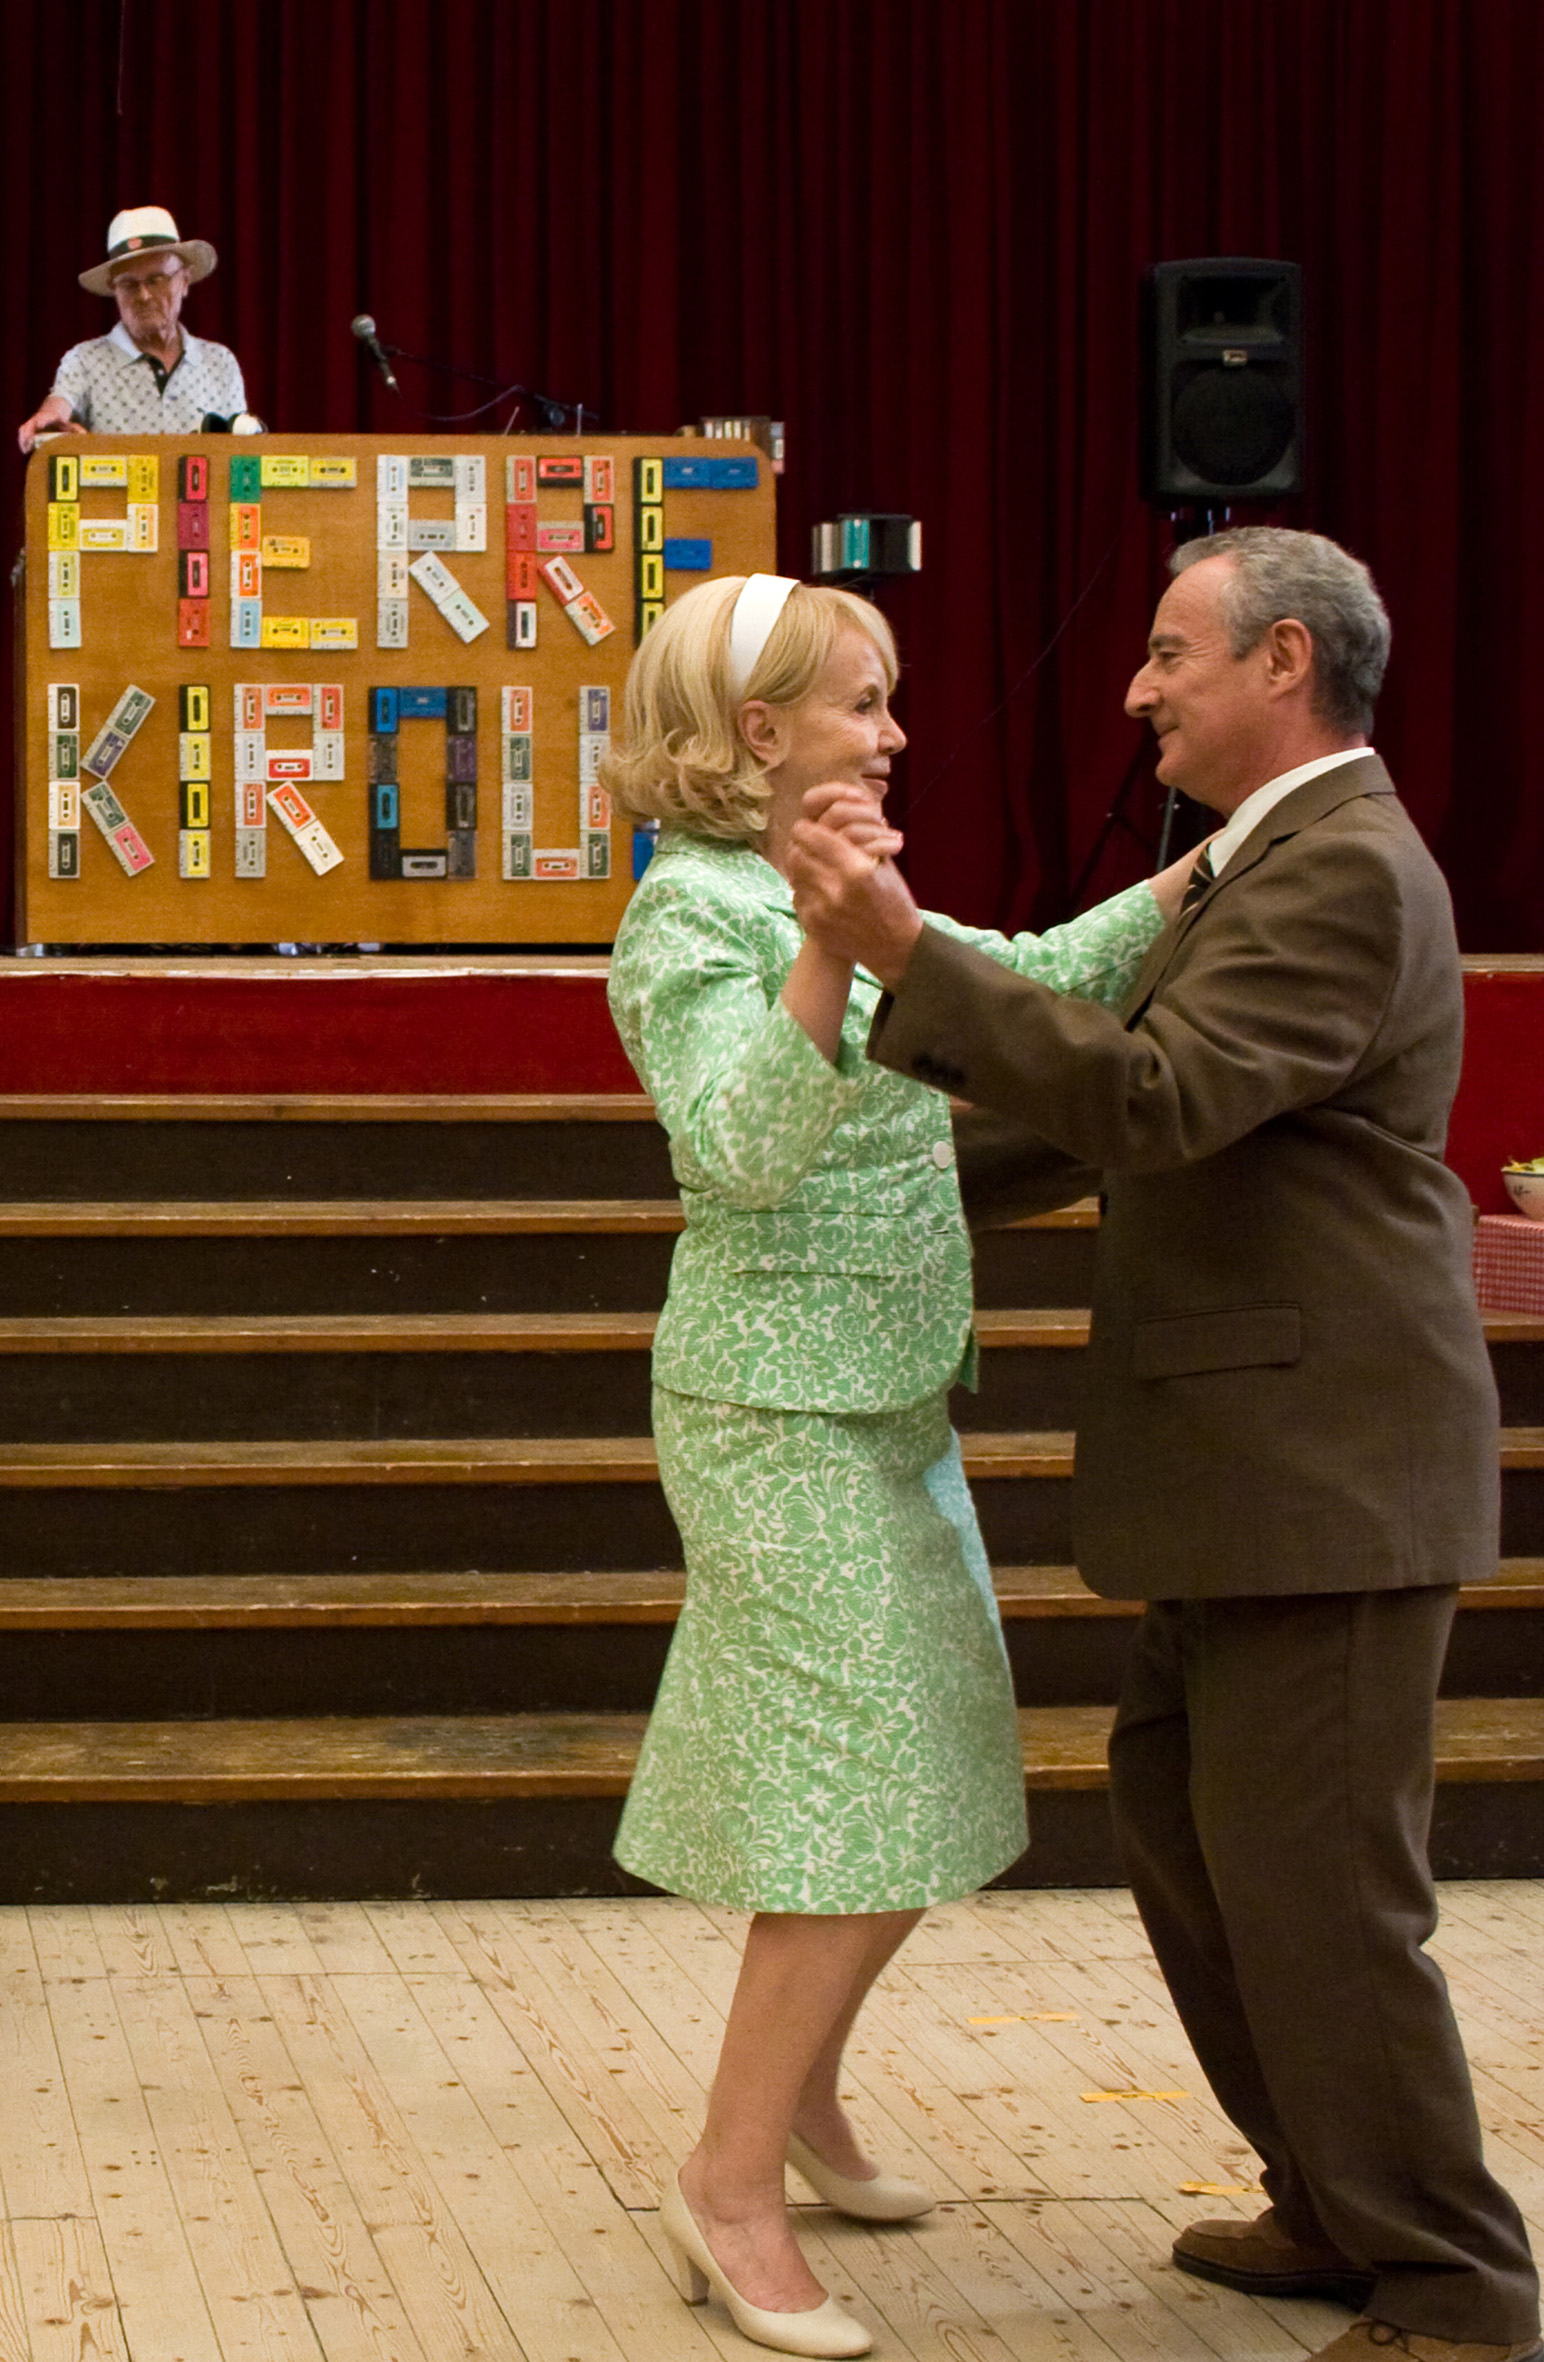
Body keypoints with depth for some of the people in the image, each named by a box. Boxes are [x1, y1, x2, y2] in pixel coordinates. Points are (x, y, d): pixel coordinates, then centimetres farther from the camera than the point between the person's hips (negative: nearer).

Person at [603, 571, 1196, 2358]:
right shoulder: (693, 920, -16)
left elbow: (1040, 982, 15)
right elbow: (741, 1145, -29)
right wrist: (825, 953, -42)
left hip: (887, 1401, 9)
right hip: (784, 1406, -9)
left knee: (928, 1790, 14)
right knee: (868, 1801, -10)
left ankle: (801, 2092, 30)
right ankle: (730, 2191, -1)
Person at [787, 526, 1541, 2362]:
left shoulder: (1343, 870, -17)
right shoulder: (1273, 861, 16)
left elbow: (1158, 1096, -29)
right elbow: (1104, 1113, 23)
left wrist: (905, 955, -32)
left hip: (1321, 1477, -11)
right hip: (1249, 1470, 11)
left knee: (1312, 1884, -4)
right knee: (1180, 1816, 18)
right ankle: (1341, 2210, 29)